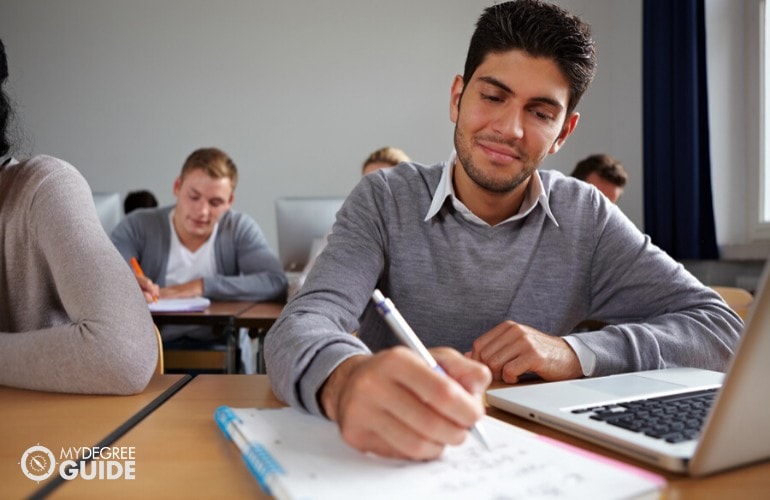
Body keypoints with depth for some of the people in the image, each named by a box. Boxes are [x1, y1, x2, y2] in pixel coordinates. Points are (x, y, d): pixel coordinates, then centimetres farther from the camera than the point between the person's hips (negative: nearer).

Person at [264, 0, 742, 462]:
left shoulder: (586, 216, -2)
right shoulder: (385, 201, -8)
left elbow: (721, 328, -4)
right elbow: (298, 331, -22)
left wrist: (575, 353, -21)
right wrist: (347, 380, -46)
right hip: (392, 456, -1)